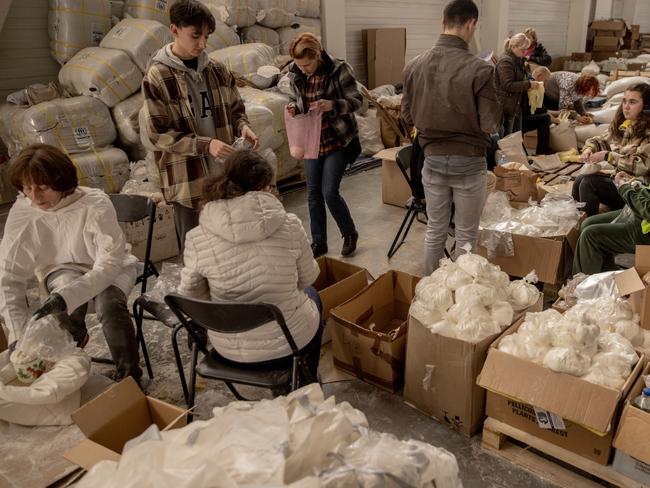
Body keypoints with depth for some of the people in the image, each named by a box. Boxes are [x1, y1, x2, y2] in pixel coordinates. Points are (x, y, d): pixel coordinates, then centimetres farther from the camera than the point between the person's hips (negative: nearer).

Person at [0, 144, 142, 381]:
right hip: (63, 269, 2)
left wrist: (65, 296, -47)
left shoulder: (96, 204, -30)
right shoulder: (21, 211, -19)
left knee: (109, 305, -33)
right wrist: (19, 334, -26)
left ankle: (129, 374, -9)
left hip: (109, 267, -2)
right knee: (64, 310, -30)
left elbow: (109, 264, -33)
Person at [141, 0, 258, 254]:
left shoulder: (217, 70, 6)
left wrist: (242, 127, -8)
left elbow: (235, 109, 16)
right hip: (187, 180, -4)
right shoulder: (157, 77, -8)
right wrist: (205, 144, -22)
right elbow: (158, 134, -11)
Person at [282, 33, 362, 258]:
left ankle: (350, 233, 19)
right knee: (313, 194, 7)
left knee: (330, 192, -8)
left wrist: (332, 105, -29)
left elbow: (356, 100, -11)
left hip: (337, 141, -5)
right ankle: (318, 243, 23)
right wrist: (296, 110, -11)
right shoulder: (295, 74, -1)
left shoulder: (339, 70, -16)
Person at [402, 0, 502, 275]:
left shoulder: (414, 66, -5)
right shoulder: (479, 70, -18)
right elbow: (492, 125, -13)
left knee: (435, 229, 18)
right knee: (466, 234, 11)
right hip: (469, 162, -4)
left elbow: (407, 118, 5)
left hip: (432, 160, 4)